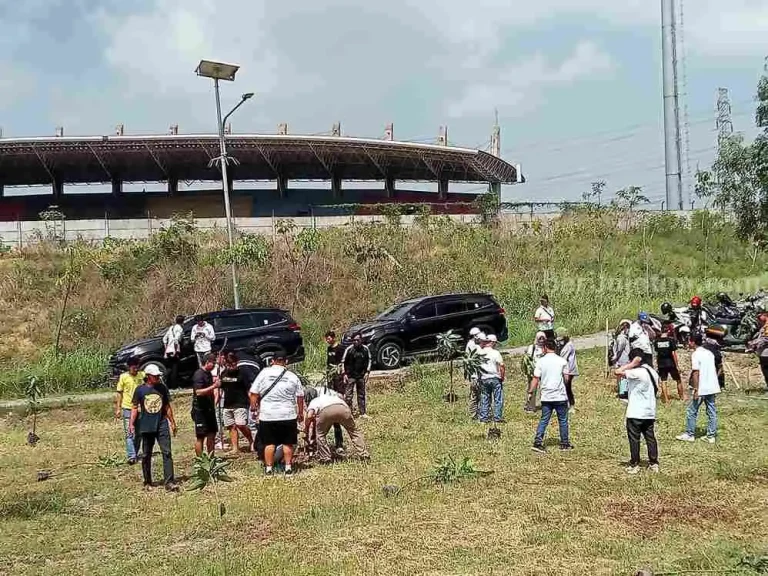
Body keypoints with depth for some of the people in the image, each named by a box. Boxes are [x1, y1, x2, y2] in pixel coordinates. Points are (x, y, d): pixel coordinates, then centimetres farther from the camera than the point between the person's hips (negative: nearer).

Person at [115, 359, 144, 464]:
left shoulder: (142, 376, 4)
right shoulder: (123, 377, -4)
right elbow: (119, 393, 0)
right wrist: (118, 408, -5)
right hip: (127, 408, -3)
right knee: (129, 433, -9)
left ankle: (135, 454, 25)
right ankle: (131, 456, -13)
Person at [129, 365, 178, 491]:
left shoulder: (162, 388, 6)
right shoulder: (140, 390, -1)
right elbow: (134, 407, 2)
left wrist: (172, 422, 15)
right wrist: (132, 424, -6)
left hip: (162, 424, 1)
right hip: (146, 426, -1)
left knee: (167, 452, -9)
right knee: (146, 455, 9)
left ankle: (169, 482, -12)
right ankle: (147, 482, 22)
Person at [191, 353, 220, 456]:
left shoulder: (209, 374, 13)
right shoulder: (199, 374, -14)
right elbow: (198, 392, -25)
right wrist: (214, 386, -29)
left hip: (209, 408, 9)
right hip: (200, 410, -9)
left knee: (212, 434, 11)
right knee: (200, 436, -2)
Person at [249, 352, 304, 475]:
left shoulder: (264, 373, -2)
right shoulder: (292, 376, 2)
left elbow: (254, 393, -3)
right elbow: (300, 396, 5)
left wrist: (253, 406, 10)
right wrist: (300, 413, 15)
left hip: (267, 416, 0)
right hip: (288, 415, 1)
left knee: (269, 443, 7)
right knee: (288, 443, 10)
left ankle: (268, 468, 8)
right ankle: (288, 467, 11)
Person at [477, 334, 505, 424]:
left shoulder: (480, 353, 1)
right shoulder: (495, 353, -12)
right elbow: (501, 366, -14)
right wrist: (502, 377, -4)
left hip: (483, 379, 4)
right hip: (495, 378, -4)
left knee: (484, 399, 12)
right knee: (498, 399, 5)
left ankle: (484, 417, 14)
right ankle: (497, 417, 4)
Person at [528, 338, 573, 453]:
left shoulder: (541, 361, -3)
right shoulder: (562, 361, -3)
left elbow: (536, 379, -4)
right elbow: (566, 378, 3)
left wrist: (530, 392, 5)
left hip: (546, 397, 1)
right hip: (560, 396, -1)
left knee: (544, 420, 7)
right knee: (563, 420, 11)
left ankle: (538, 442, -3)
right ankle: (565, 443, 19)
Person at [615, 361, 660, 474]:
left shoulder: (637, 372, -19)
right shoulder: (652, 372, 8)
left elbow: (617, 372, -24)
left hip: (635, 414, -7)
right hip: (650, 413, 7)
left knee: (634, 439, 2)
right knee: (650, 438, 11)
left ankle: (634, 465, 6)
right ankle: (654, 464, 13)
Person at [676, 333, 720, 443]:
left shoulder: (695, 355, -13)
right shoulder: (709, 353, 11)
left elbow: (696, 373, -18)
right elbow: (715, 370, 16)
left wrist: (696, 390, -17)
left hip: (701, 389, -7)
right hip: (712, 388, 7)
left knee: (692, 412, 5)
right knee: (712, 412, 9)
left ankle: (689, 434, 11)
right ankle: (711, 435, 12)